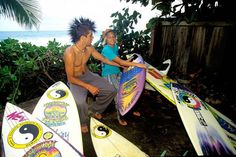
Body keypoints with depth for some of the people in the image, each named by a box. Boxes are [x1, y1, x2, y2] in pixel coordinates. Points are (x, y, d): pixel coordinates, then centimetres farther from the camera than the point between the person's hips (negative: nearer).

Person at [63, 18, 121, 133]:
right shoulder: (70, 53, -28)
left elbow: (104, 59, 7)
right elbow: (70, 78, -23)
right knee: (80, 102, -34)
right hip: (75, 80, -6)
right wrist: (89, 87, -29)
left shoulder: (89, 48, -9)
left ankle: (95, 109, 20)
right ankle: (83, 122, 2)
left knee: (111, 91, -6)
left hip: (87, 75, 6)